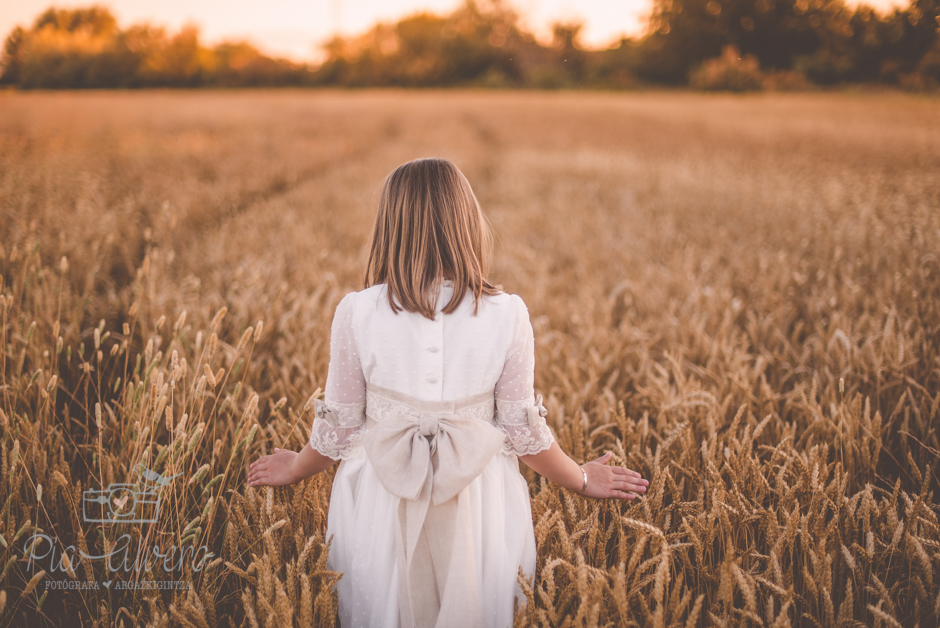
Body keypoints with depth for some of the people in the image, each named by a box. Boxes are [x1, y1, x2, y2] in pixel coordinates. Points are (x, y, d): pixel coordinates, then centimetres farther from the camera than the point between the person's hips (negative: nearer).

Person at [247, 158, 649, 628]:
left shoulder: (356, 312, -12)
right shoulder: (507, 315, -13)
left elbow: (340, 426, -3)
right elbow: (523, 430, -5)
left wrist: (295, 469, 19)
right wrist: (581, 480, 13)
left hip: (380, 500, 0)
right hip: (480, 503, 0)